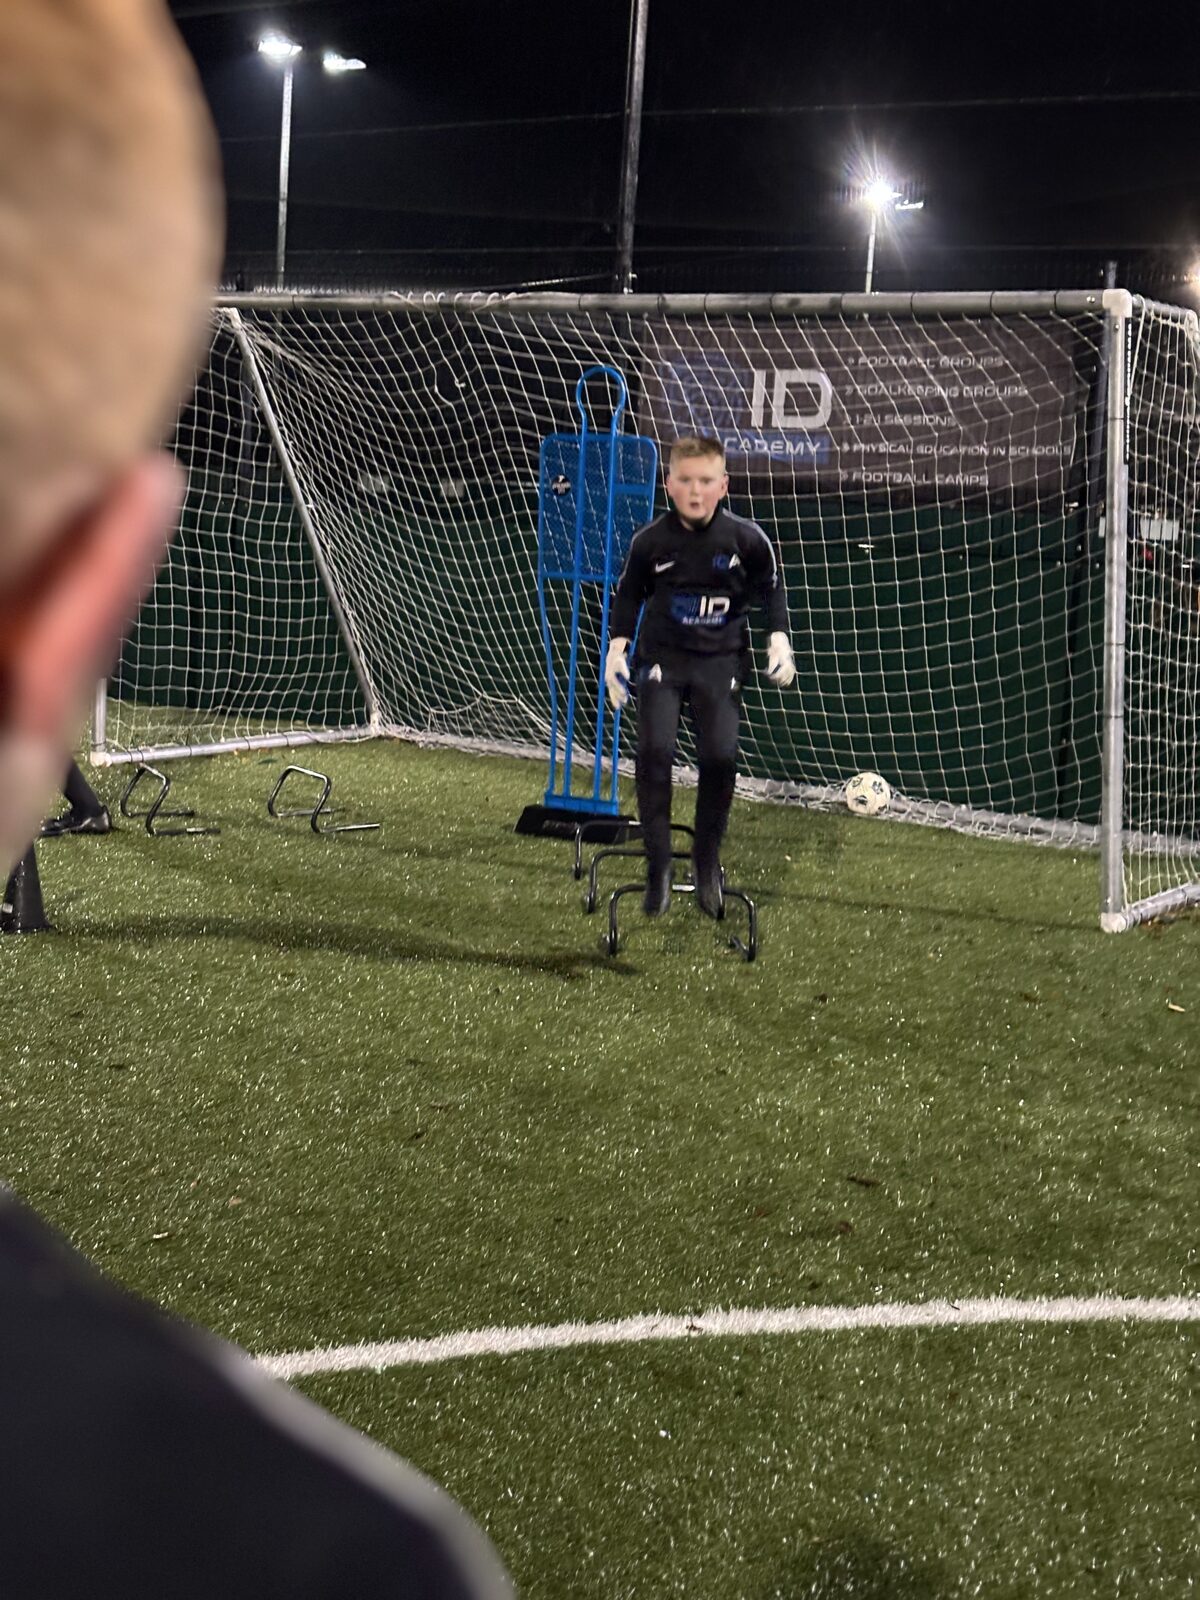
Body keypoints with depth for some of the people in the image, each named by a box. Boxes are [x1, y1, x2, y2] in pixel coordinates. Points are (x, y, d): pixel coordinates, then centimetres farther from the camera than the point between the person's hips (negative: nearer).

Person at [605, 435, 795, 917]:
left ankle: (707, 860, 9)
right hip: (662, 656, 0)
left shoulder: (746, 538, -8)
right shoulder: (650, 541, -7)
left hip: (721, 660, 0)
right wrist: (617, 648, 0)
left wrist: (779, 638, -1)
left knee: (720, 755, -13)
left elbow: (772, 587, 9)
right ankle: (658, 866, -4)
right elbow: (627, 595, 8)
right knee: (654, 749, -17)